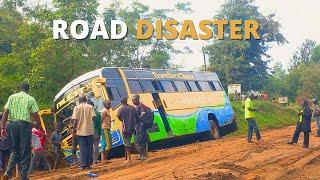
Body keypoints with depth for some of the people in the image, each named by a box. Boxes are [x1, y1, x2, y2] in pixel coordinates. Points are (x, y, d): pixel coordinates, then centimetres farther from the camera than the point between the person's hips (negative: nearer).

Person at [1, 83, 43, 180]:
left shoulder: (12, 97, 10)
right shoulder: (31, 99, 4)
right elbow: (36, 115, -2)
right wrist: (41, 129, 3)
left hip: (12, 124, 3)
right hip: (25, 124, -3)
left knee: (15, 149, 16)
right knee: (25, 151, 5)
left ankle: (8, 172, -2)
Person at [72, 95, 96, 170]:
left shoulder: (77, 108, -2)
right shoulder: (90, 107, 1)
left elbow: (75, 119, -7)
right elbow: (93, 117, -6)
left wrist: (74, 129, 3)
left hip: (81, 131, -1)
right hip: (90, 130, 1)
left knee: (82, 149, 3)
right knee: (89, 148, 10)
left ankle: (84, 165, 1)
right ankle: (89, 164, 11)